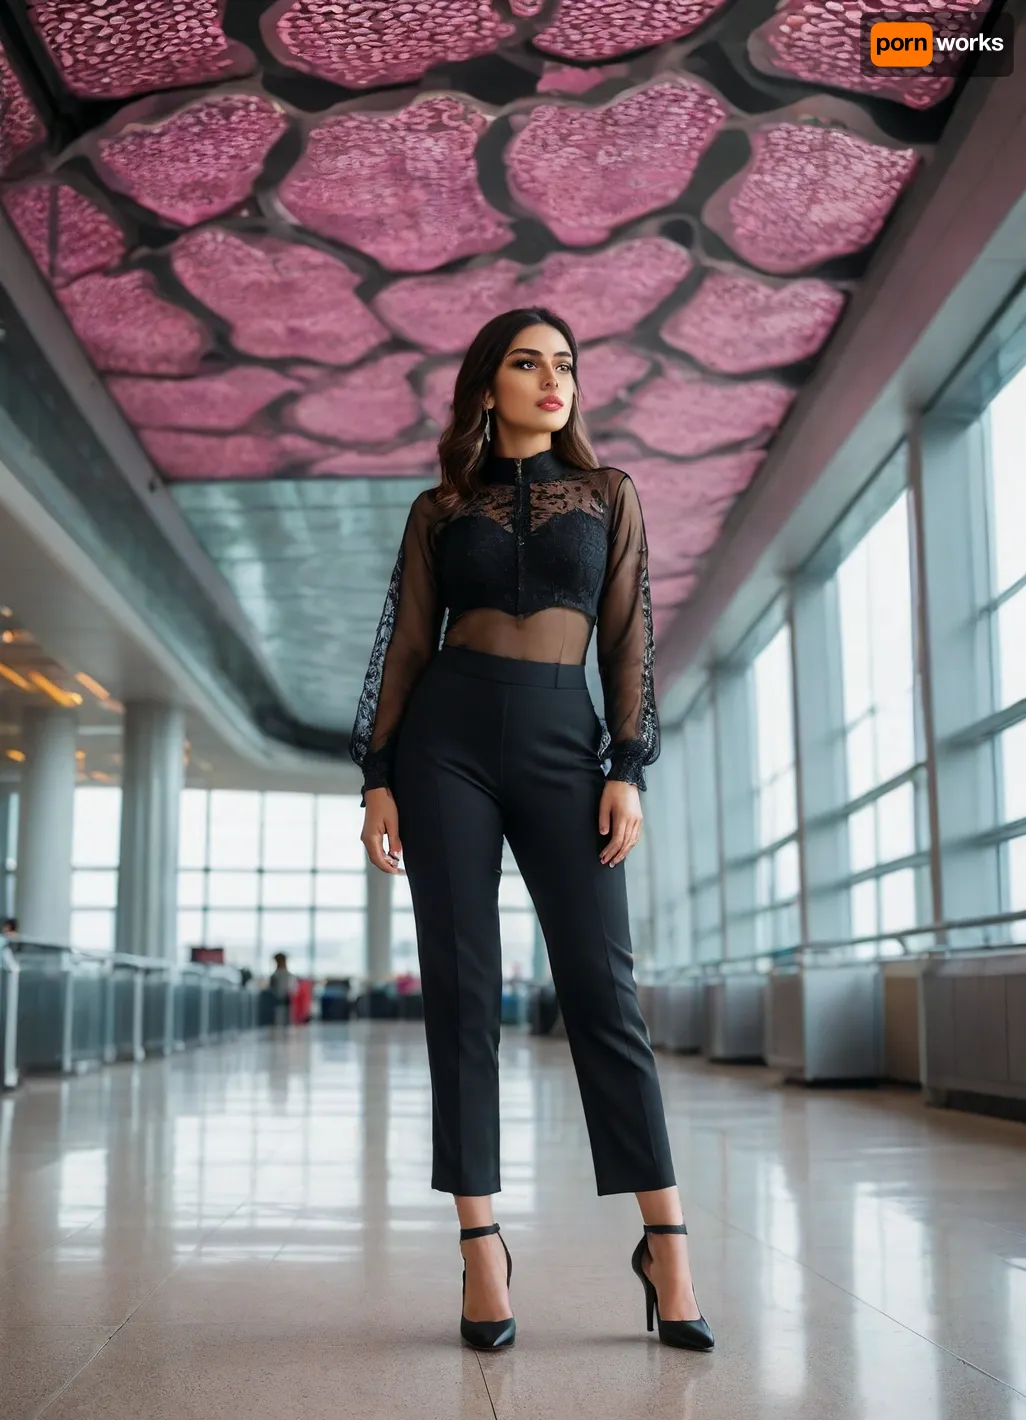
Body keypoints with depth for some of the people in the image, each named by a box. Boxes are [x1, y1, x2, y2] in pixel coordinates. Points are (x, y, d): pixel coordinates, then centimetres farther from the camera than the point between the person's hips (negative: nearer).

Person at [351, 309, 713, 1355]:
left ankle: (667, 1247, -1)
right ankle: (481, 1249, 4)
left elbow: (628, 638, 7)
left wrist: (630, 769, -3)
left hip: (563, 743, 0)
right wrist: (378, 779, 0)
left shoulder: (608, 495, 12)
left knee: (602, 987, -5)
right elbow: (406, 643, 8)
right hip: (448, 739, 1)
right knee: (460, 991, -2)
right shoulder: (439, 510, 11)